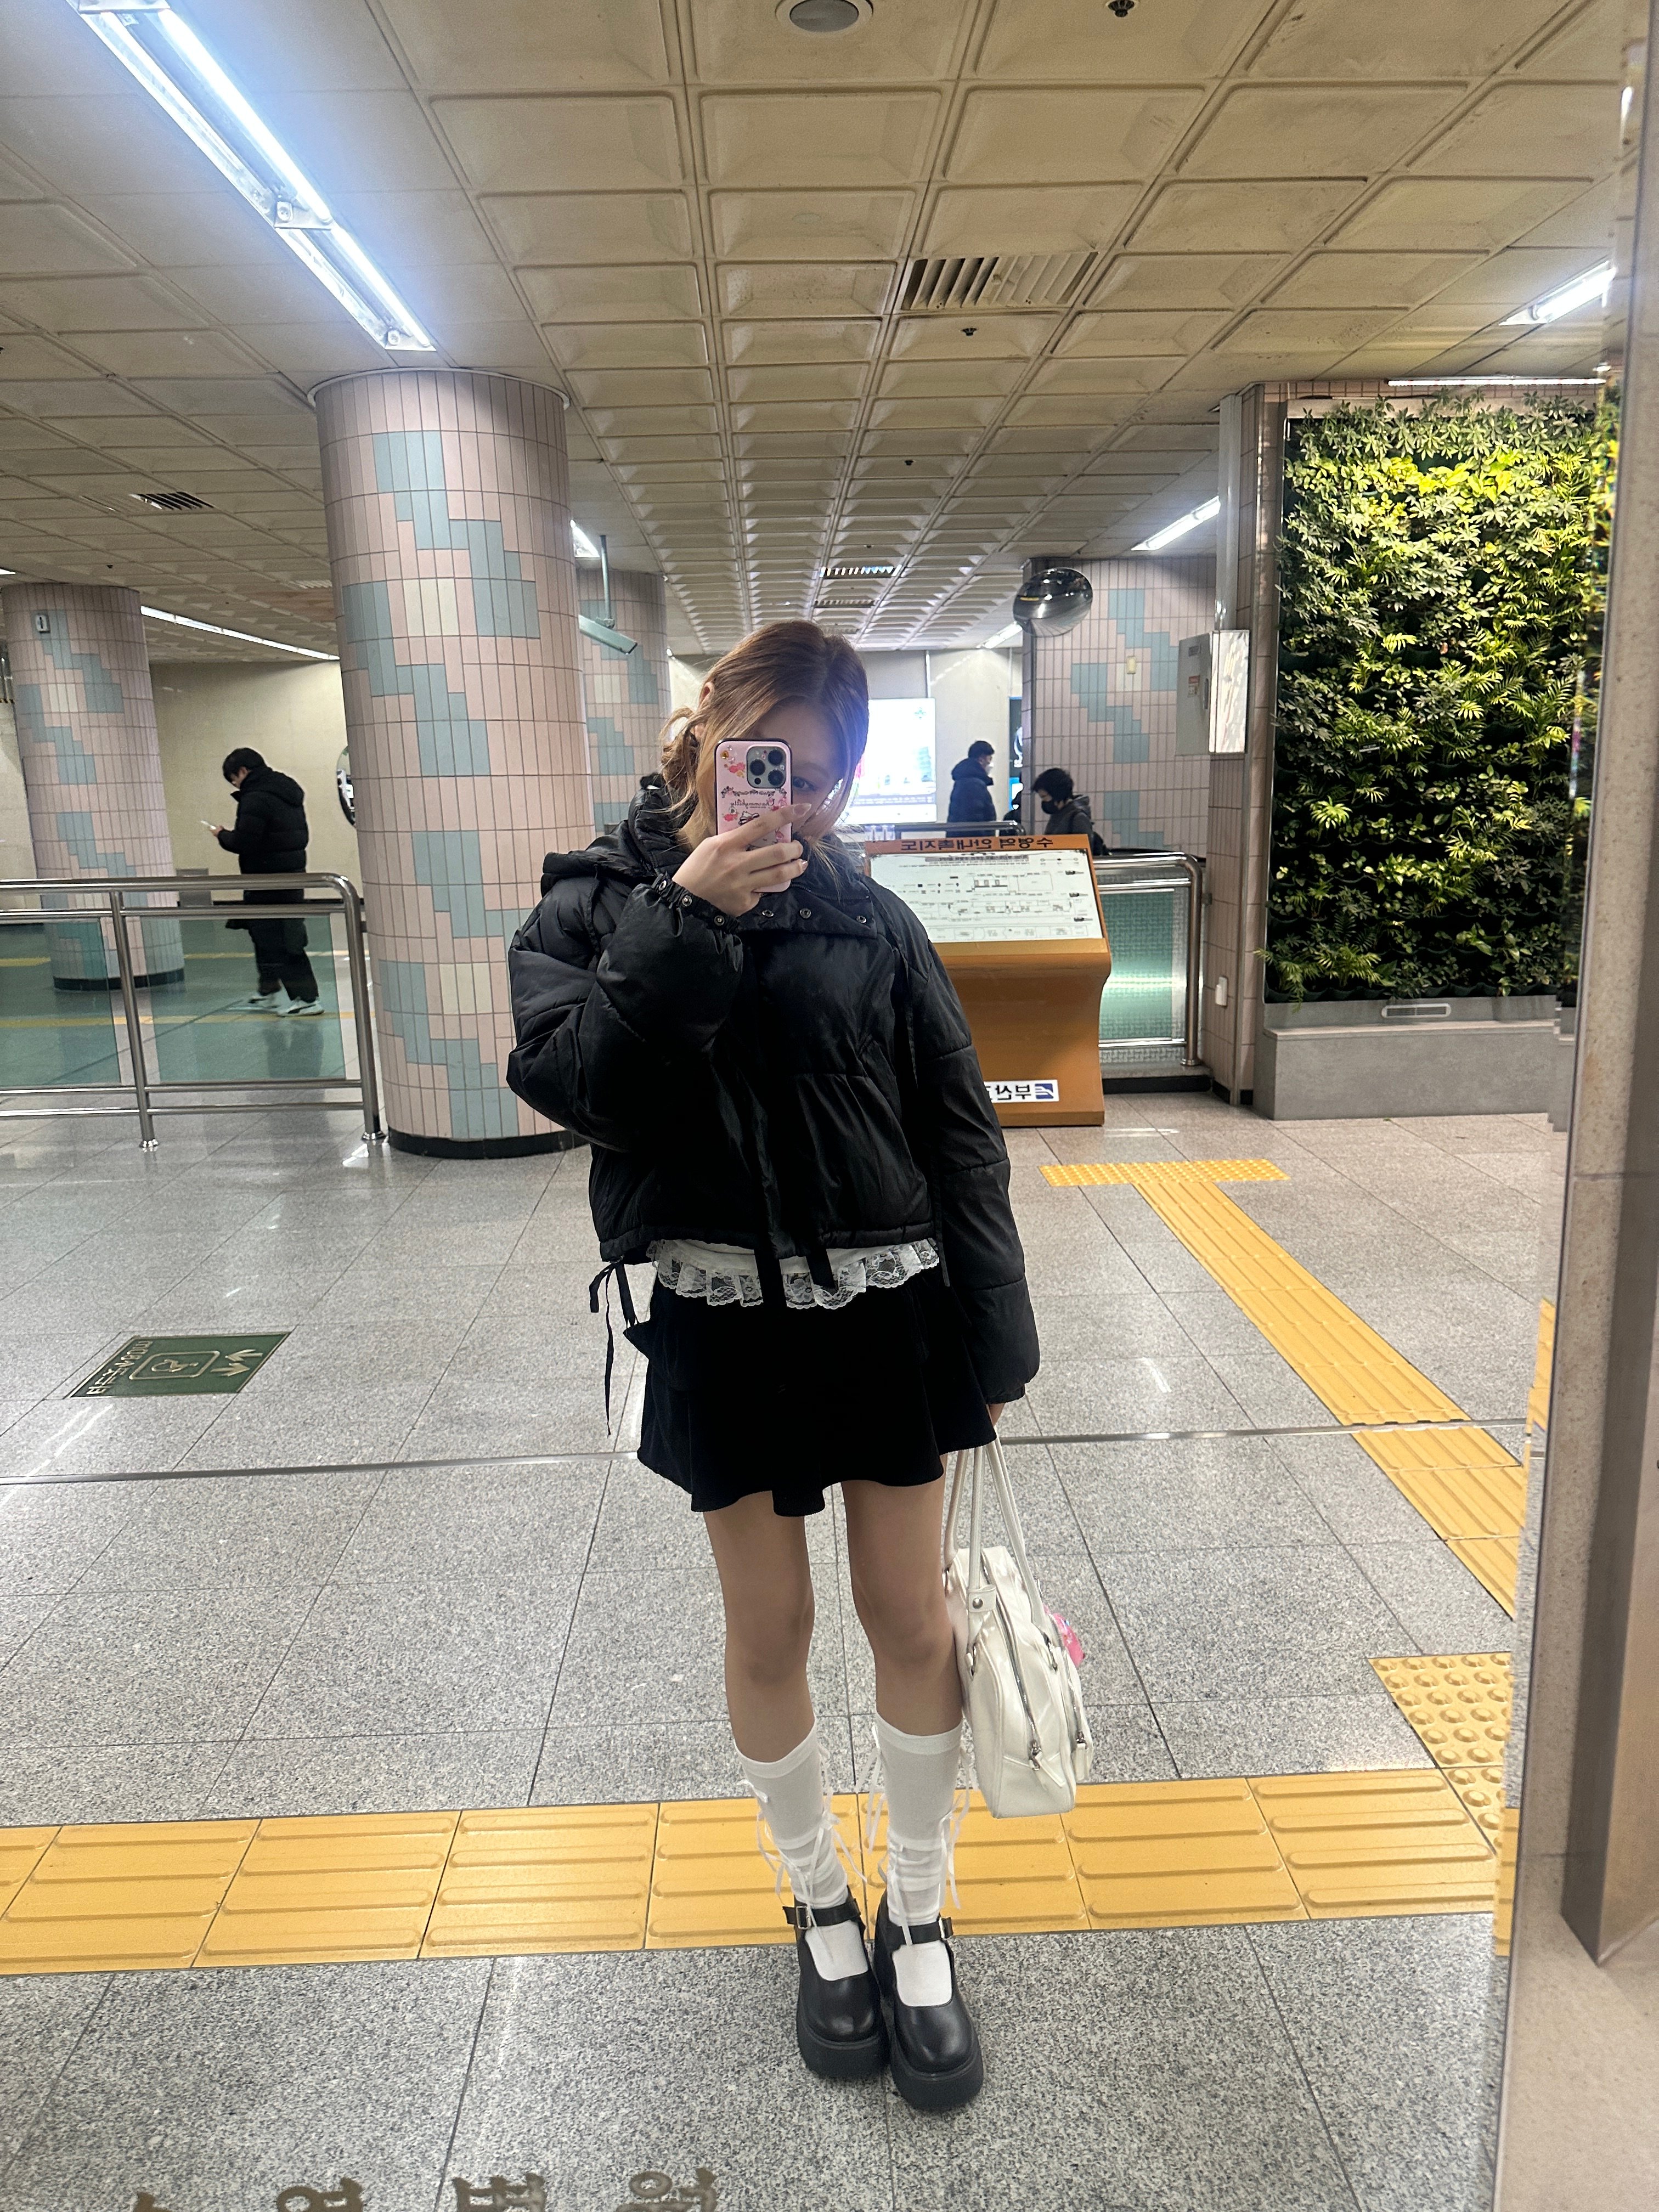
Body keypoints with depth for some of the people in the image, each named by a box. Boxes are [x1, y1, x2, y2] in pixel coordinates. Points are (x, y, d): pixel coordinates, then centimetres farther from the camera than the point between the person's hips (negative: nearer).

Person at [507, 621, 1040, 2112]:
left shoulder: (867, 919, -1)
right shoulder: (597, 901, -1)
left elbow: (960, 1135, 1)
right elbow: (576, 1083, -17)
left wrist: (991, 1341, 0)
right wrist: (684, 920, -25)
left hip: (888, 1310, 1)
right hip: (721, 1324, 0)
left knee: (911, 1619, 10)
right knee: (769, 1630, 12)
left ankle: (920, 1922, 34)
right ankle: (821, 1907, 38)